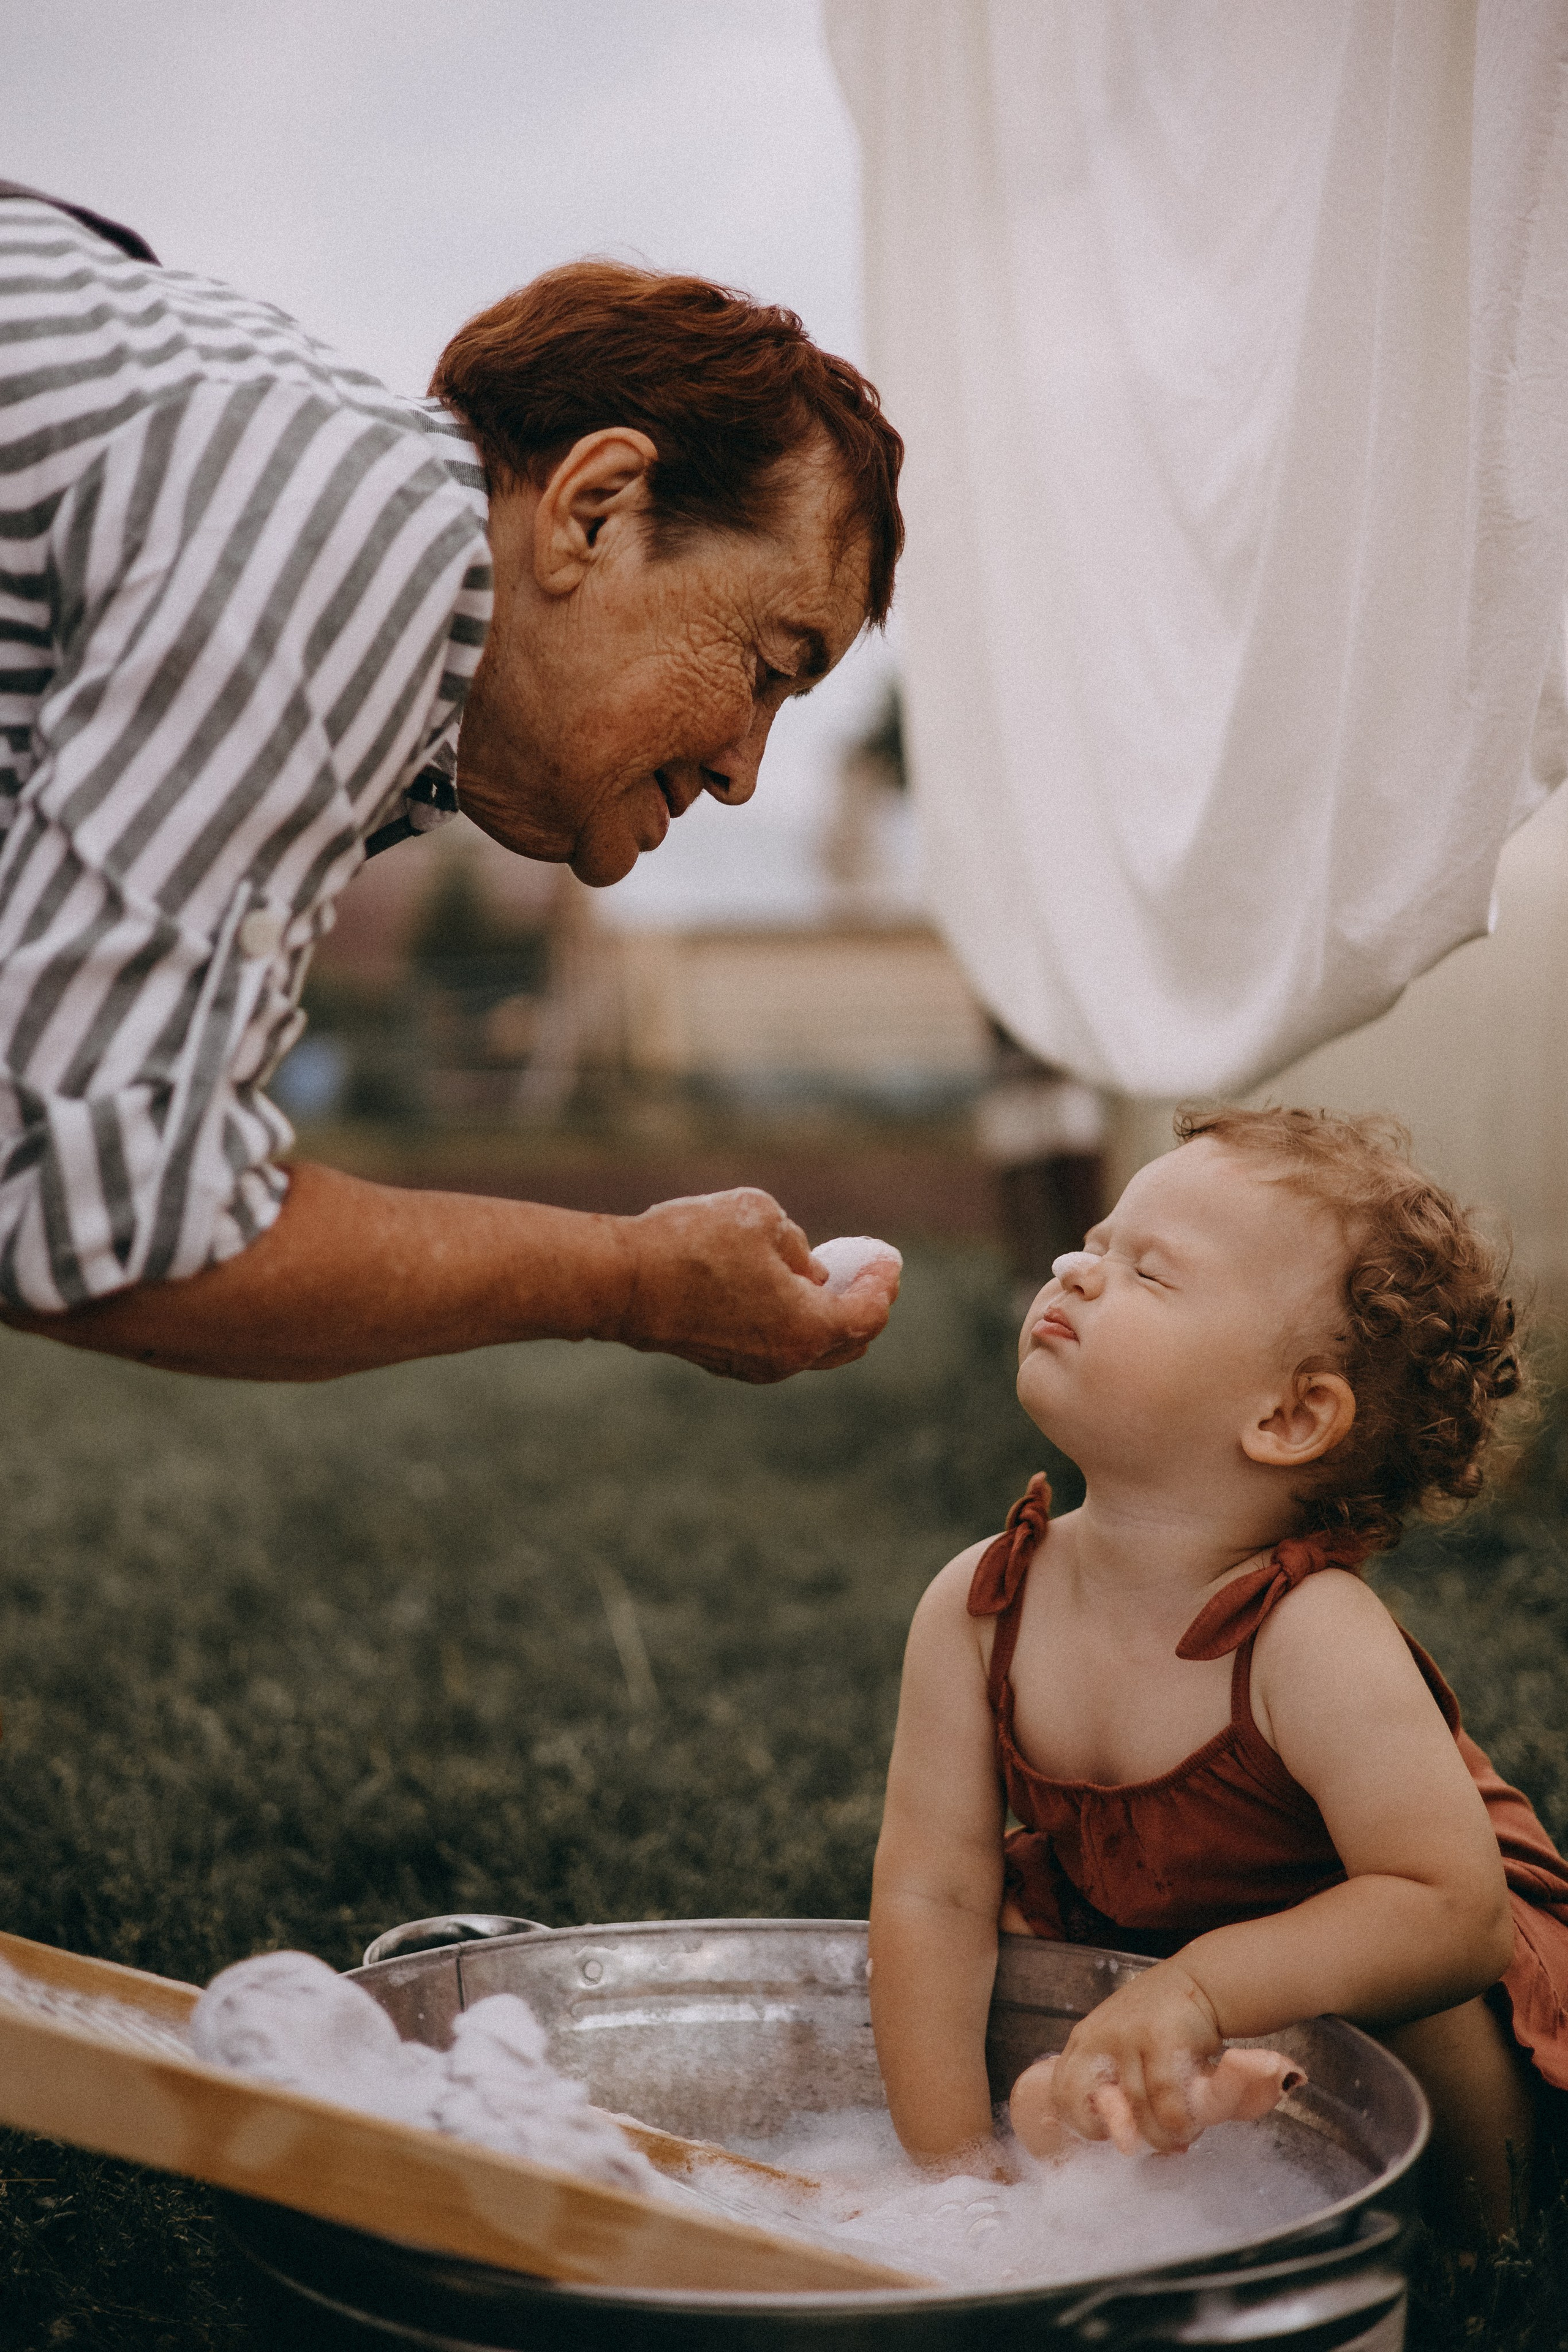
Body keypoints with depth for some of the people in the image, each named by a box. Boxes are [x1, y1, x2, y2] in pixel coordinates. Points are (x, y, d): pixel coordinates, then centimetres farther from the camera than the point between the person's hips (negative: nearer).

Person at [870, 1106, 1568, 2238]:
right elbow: (933, 1889, -18)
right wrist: (952, 2159, -24)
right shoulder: (976, 1610, -20)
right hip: (1126, 1937, 5)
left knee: (1404, 2024, -30)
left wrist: (1198, 1990, -51)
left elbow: (1456, 1913, -38)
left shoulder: (1317, 1645, -35)